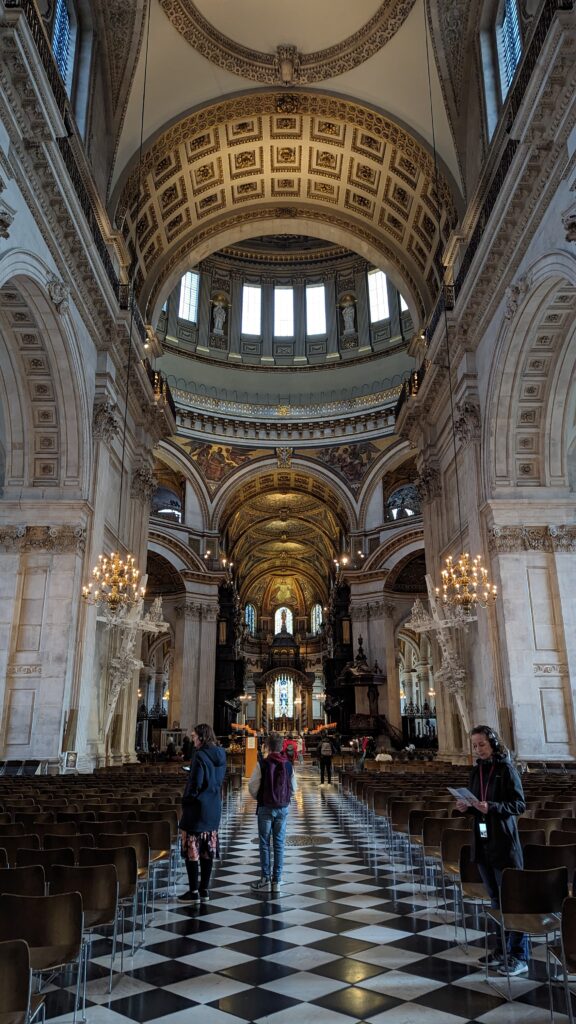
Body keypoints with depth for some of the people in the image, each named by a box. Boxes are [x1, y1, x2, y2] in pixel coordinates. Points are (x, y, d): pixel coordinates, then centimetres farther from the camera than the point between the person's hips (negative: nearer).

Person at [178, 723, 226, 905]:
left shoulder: (200, 755, -18)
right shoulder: (220, 755, 6)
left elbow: (195, 783, -19)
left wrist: (186, 800, -5)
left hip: (198, 807, -8)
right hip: (214, 808, 8)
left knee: (191, 849, 3)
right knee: (208, 849, 13)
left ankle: (193, 891, 7)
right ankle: (204, 890, 20)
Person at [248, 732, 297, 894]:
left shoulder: (262, 764, -12)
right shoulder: (288, 765, -1)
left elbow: (253, 786, -8)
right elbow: (294, 788, 5)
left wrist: (257, 798, 11)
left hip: (266, 808, -3)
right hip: (283, 808, 3)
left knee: (265, 844, 6)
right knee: (279, 844, 9)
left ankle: (265, 880, 9)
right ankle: (277, 881, 12)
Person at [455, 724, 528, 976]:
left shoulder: (506, 769, -11)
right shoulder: (477, 770, 8)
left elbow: (519, 805, -14)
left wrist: (491, 807, -26)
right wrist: (467, 807, -5)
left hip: (504, 843, -7)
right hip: (482, 842, 7)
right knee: (496, 899, 17)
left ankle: (519, 956, 12)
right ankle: (502, 949, 28)